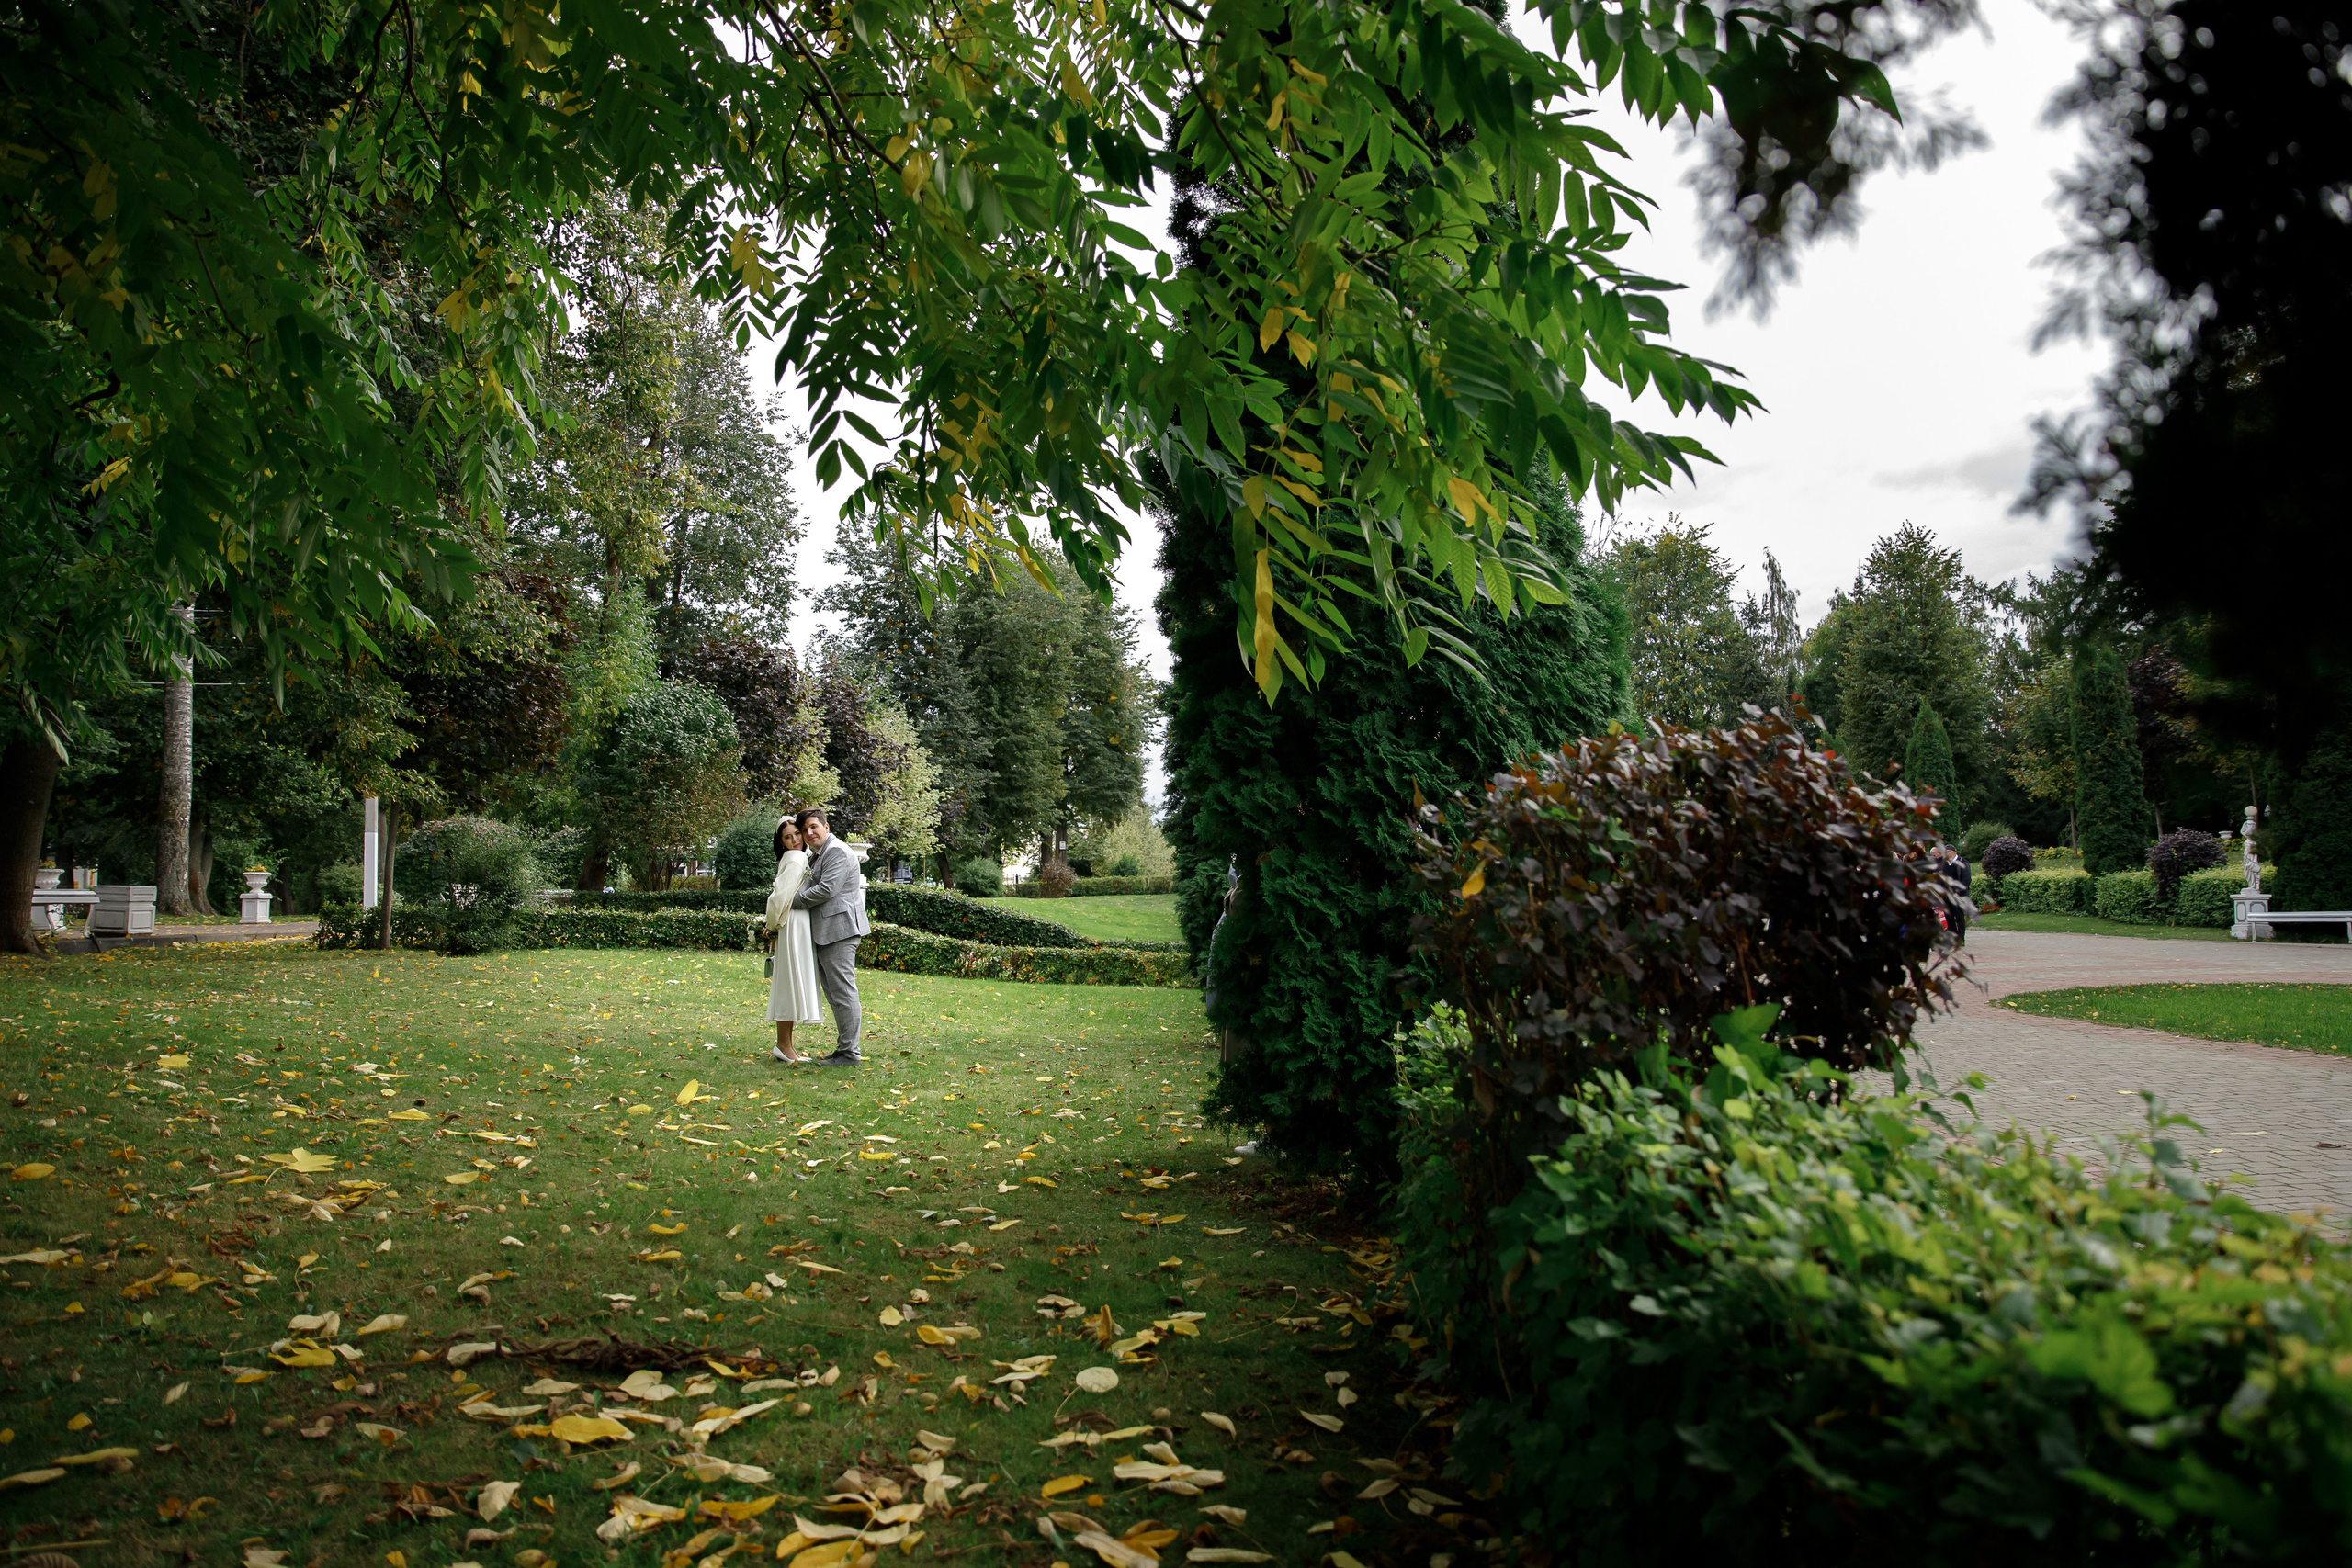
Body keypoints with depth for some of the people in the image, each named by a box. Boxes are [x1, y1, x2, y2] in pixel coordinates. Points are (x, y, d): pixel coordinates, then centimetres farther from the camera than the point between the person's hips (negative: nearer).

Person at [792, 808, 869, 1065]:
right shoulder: (816, 856, 24)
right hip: (825, 933, 11)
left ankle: (849, 1052, -8)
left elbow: (826, 889, -18)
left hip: (839, 930, -11)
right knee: (834, 993, 12)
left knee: (842, 991, -9)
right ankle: (844, 1048, 17)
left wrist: (792, 901, -10)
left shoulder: (837, 851, -10)